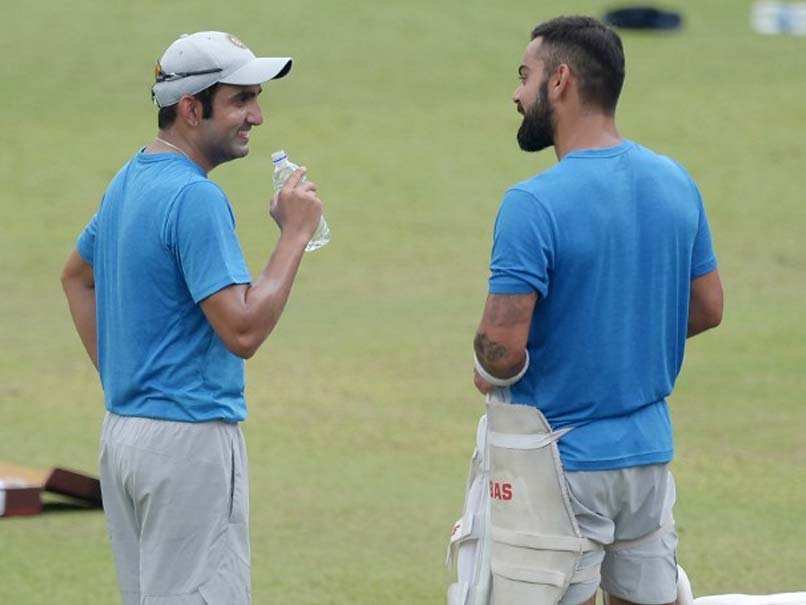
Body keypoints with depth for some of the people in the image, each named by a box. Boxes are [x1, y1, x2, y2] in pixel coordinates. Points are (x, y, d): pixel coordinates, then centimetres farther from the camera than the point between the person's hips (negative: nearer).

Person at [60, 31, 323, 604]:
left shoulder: (129, 181, 12)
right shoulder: (195, 197, -19)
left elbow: (77, 275, 27)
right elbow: (242, 331, -23)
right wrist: (295, 234, -16)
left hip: (121, 427, 10)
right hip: (189, 436, -10)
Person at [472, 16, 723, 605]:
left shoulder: (534, 204, -20)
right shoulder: (676, 182, 2)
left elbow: (501, 351, -23)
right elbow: (708, 308, 13)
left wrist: (489, 374, -2)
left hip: (565, 459, -6)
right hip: (650, 447, 6)